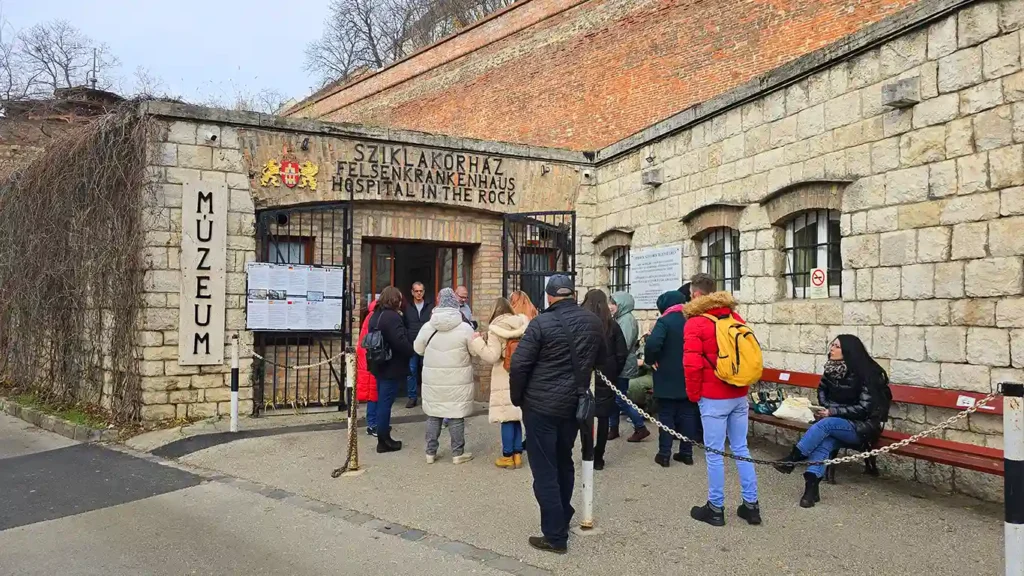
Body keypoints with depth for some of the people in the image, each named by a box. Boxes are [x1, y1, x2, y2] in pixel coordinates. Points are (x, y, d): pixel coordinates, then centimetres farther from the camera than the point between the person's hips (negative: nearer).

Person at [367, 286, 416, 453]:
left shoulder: (376, 315, 10)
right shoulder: (392, 317, -20)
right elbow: (401, 342, -26)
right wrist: (413, 351, -8)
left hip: (379, 364, 9)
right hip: (392, 367, -9)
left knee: (382, 400, 18)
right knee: (386, 402, -3)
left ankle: (382, 430, 28)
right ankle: (383, 440, 3)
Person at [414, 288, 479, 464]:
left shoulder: (427, 327, -5)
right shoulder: (464, 328, -13)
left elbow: (418, 349, 8)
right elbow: (476, 351, -4)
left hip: (433, 379, 2)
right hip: (457, 380, -2)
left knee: (433, 415, 13)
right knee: (456, 416, 6)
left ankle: (431, 452, 20)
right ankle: (458, 453, 13)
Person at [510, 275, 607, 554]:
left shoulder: (542, 323, -15)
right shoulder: (594, 322, 3)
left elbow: (519, 364, -15)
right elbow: (602, 359, 15)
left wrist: (517, 398, -1)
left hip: (540, 405, -6)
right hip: (574, 404, 6)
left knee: (545, 470, 1)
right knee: (564, 462, 23)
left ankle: (555, 536, 4)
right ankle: (563, 517, 36)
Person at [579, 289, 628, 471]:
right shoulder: (612, 324, -1)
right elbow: (622, 354, -2)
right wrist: (614, 373, 11)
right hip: (606, 378, 1)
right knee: (603, 416, 8)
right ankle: (598, 457, 10)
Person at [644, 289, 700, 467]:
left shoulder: (664, 321, -14)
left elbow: (652, 344, -29)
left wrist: (650, 360, -13)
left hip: (667, 378, -5)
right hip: (689, 378, 5)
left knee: (666, 416, 2)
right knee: (688, 415, 10)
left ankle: (664, 454, 2)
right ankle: (686, 452, 15)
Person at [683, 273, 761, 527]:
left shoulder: (695, 323, -10)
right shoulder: (735, 318, 9)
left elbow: (692, 364, -17)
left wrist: (693, 394, -3)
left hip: (714, 398, -6)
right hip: (739, 395, 6)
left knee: (714, 453, 3)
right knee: (741, 449, 13)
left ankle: (716, 508, 11)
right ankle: (751, 505, 18)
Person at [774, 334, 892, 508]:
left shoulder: (865, 374, -14)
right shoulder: (832, 369, 4)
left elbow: (864, 409, -18)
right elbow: (822, 390, 22)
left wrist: (832, 412, -21)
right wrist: (825, 409, 2)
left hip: (862, 427, -5)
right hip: (837, 424, 5)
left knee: (826, 423, -33)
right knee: (824, 441, -28)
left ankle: (793, 458, -26)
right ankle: (811, 486, -41)